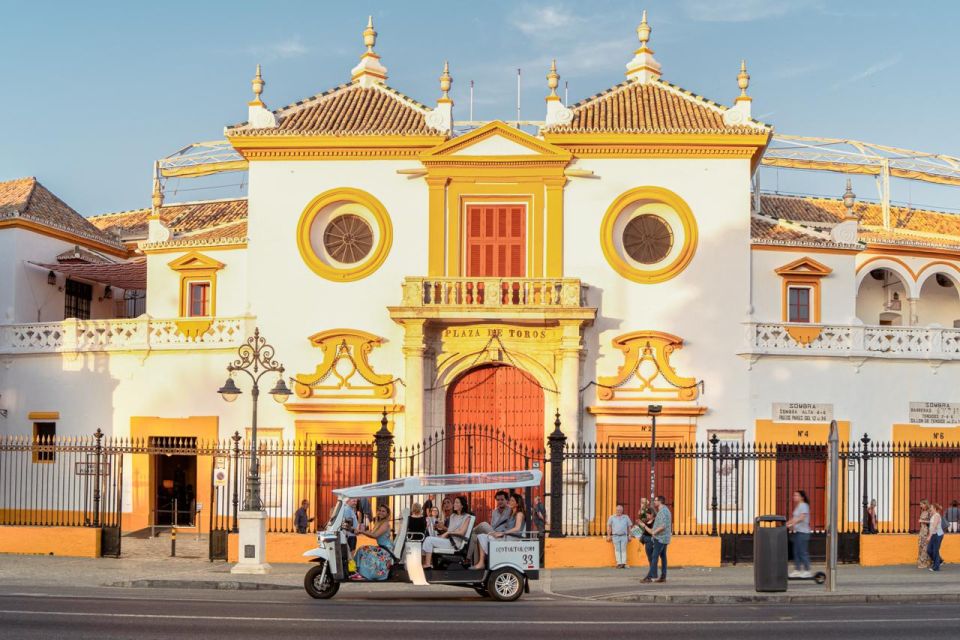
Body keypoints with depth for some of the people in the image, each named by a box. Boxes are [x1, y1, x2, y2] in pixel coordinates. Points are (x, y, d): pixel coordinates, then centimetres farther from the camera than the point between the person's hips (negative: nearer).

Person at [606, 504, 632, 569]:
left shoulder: (626, 517, 12)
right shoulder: (612, 517, 9)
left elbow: (629, 526, 15)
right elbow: (609, 527, 8)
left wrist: (629, 535, 10)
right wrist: (609, 535, 1)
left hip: (624, 536, 0)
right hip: (615, 536, 0)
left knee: (623, 549, -3)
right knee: (617, 550, -3)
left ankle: (623, 563, -3)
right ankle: (619, 563, -2)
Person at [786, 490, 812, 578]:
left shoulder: (804, 506, -10)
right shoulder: (797, 506, 18)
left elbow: (801, 518, -20)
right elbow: (794, 518, 19)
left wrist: (791, 524, -28)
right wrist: (787, 523, 6)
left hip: (803, 532, -9)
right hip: (797, 531, 9)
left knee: (802, 551, -7)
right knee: (796, 551, 9)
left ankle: (807, 570, -2)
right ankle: (797, 570, 12)